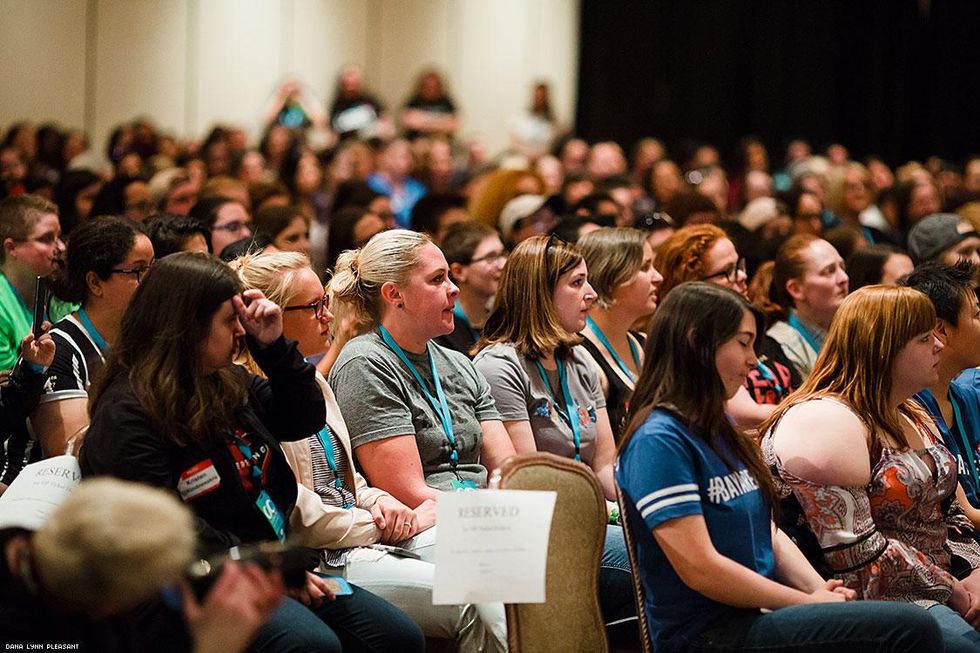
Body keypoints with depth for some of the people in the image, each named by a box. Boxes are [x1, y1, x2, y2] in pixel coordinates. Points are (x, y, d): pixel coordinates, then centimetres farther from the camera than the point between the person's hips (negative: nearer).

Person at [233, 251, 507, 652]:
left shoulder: (312, 381, 19)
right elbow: (294, 513, -18)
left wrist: (378, 501, 4)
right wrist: (376, 525, -8)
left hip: (363, 540, 9)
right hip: (321, 563, -9)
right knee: (473, 604, -22)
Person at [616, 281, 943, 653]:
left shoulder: (719, 431, 17)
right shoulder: (659, 440, -13)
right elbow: (700, 568, -19)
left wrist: (821, 590, -2)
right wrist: (810, 603, -12)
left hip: (760, 614, 9)